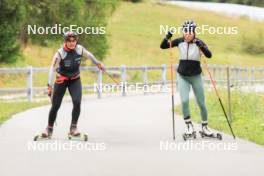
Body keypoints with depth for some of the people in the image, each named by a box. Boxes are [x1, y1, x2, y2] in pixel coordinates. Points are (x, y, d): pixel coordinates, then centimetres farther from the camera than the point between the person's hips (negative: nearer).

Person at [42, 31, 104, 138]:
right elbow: (52, 69, -26)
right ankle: (49, 129, 18)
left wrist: (98, 63, 25)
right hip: (61, 80, -2)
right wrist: (50, 85, -35)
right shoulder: (60, 53, -23)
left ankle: (73, 128, -5)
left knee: (77, 102, -17)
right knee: (55, 105, -1)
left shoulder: (80, 49, -13)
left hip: (75, 80, 2)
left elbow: (89, 55, 8)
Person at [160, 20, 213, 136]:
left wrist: (201, 47, -40)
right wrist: (167, 38, -21)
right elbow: (163, 46, -3)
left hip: (196, 77, -1)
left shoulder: (199, 43, -11)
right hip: (182, 76, 1)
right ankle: (189, 125, 1)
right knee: (184, 101, -15)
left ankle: (204, 126, 22)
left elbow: (209, 55, -24)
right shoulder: (179, 42, -5)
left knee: (201, 103, 4)